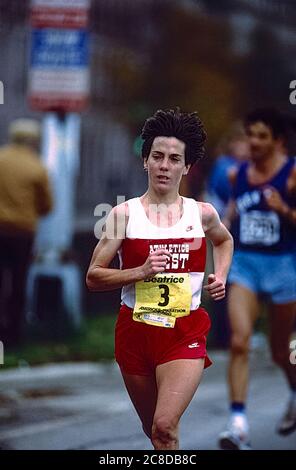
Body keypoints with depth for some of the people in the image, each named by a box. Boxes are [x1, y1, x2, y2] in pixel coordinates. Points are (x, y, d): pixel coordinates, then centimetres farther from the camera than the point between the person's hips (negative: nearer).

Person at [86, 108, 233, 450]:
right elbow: (93, 277, -5)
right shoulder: (125, 214, -4)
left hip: (185, 332, -1)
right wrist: (140, 272, -19)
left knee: (165, 427, -20)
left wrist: (220, 277, 9)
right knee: (152, 428, 16)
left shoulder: (202, 214, 1)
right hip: (136, 329, 1)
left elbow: (224, 240, 27)